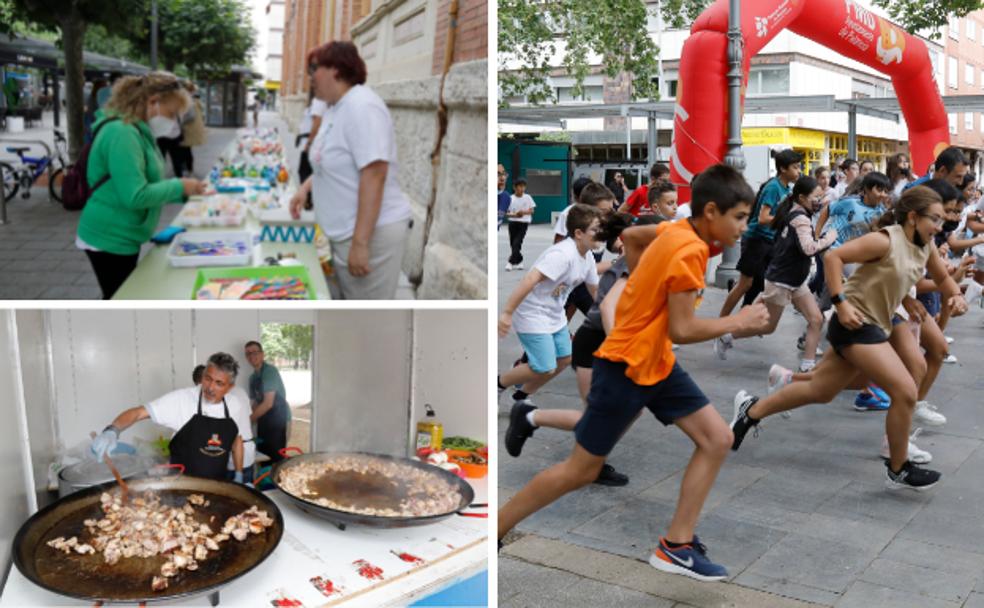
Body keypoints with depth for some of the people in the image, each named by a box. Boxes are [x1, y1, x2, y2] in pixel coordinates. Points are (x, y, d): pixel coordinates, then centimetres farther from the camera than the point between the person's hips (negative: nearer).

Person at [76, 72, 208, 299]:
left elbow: (145, 186, 18)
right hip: (110, 240, -10)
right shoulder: (122, 133, -22)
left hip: (122, 238, 10)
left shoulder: (136, 131, 10)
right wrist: (178, 186, -17)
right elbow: (135, 196, -29)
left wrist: (182, 192, 4)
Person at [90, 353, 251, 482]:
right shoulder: (182, 399, -17)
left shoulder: (237, 407, -6)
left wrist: (239, 477, 12)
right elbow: (138, 412, -21)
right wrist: (112, 431, -38)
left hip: (217, 485, 3)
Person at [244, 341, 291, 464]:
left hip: (277, 418, -8)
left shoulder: (270, 371, -14)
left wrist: (249, 419, -15)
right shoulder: (253, 377, 11)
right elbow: (254, 403, 14)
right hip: (263, 420, 8)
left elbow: (268, 403, -20)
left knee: (276, 458, -10)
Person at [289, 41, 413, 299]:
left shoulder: (361, 106, -18)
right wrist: (306, 187, 13)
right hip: (346, 232, 10)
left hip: (371, 233, -10)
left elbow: (374, 174, -26)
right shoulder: (337, 109, 13)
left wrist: (360, 243, -28)